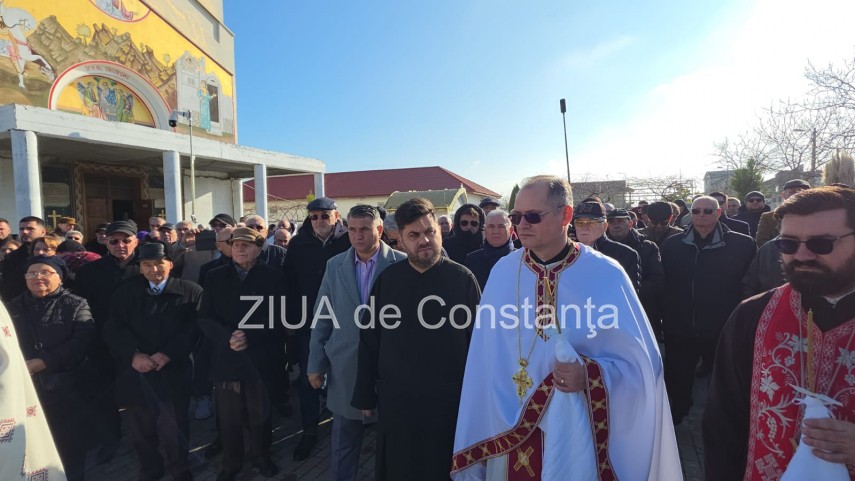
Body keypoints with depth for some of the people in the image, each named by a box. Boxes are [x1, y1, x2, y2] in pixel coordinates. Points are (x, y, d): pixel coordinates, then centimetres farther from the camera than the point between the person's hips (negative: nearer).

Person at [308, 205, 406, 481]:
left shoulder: (402, 264, -9)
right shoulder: (335, 265, 2)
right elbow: (322, 319, 5)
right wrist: (316, 364, 4)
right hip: (346, 369, 3)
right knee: (343, 443, 17)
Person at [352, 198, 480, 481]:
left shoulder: (463, 279, -8)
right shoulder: (387, 279, -3)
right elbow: (369, 342, 2)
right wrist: (366, 395, 4)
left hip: (449, 403, -1)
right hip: (396, 401, 2)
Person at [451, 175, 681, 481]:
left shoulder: (606, 275, -12)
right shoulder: (502, 272, -5)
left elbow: (639, 363, -7)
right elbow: (487, 363, -2)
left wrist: (591, 377, -26)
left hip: (579, 437, -2)